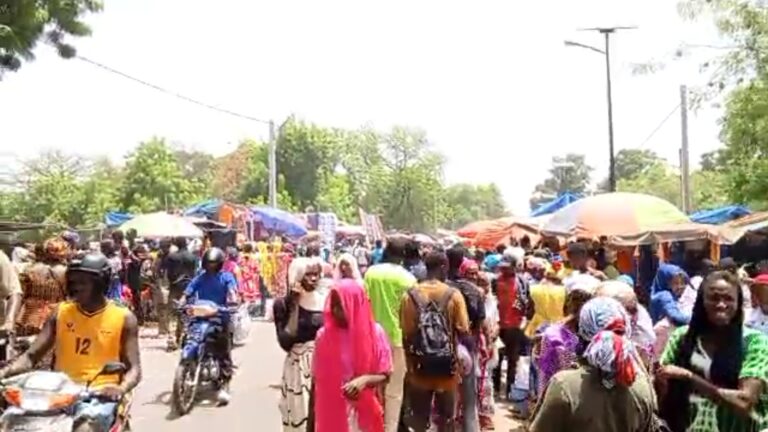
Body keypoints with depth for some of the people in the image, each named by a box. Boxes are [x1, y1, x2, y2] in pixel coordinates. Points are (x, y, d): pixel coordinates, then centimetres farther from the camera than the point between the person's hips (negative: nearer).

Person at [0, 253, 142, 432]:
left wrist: (121, 388, -26)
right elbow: (31, 356, 8)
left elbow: (134, 368, -3)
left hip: (100, 394, -3)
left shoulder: (123, 318, 0)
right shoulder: (60, 312, 10)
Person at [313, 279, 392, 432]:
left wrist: (365, 380, -23)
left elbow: (384, 375, -1)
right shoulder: (324, 335, -4)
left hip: (364, 414, 0)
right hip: (330, 413, 1)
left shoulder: (375, 333, -6)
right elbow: (316, 379, 2)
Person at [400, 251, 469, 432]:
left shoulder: (410, 295, -7)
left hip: (419, 368, 1)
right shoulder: (454, 295, -11)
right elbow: (463, 330, -10)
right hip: (447, 369, -1)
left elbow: (406, 334, -4)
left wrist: (410, 364, 9)